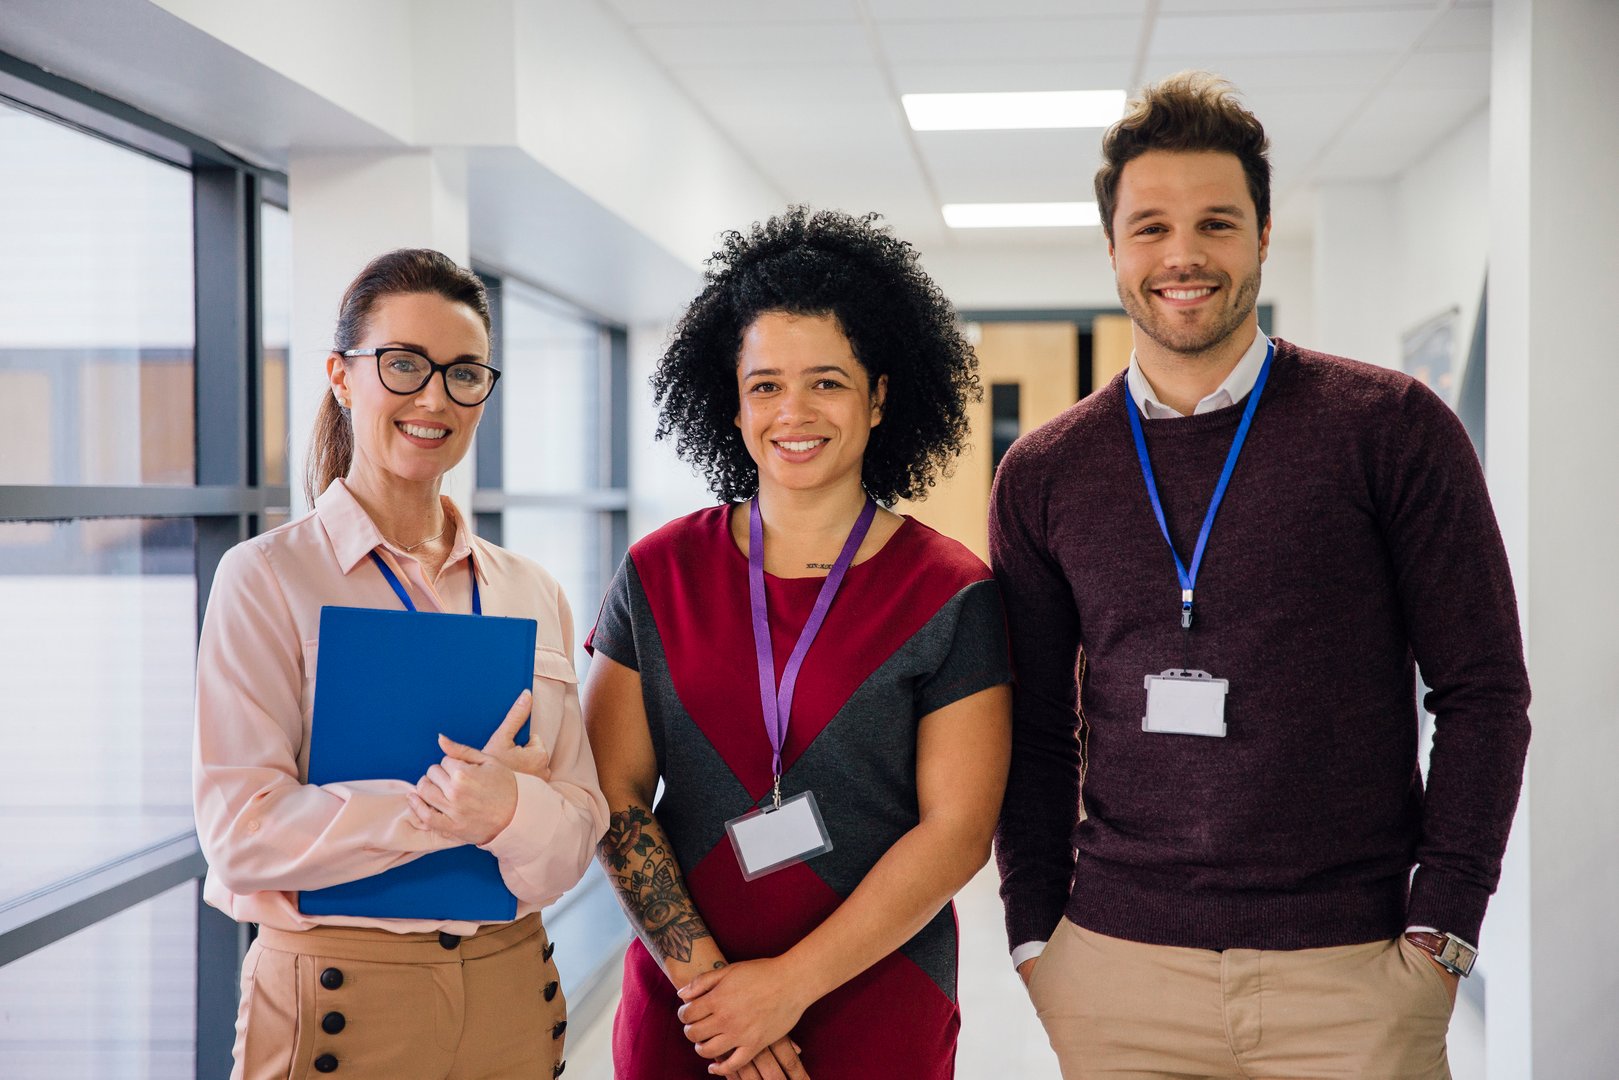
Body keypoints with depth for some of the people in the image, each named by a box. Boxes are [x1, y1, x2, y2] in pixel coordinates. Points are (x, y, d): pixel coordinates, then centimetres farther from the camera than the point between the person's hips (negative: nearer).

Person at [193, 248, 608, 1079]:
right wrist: (450, 806, -20)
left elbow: (576, 832, 0)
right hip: (340, 1004, -4)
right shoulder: (266, 577, -6)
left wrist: (508, 812, -21)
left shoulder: (531, 594, 6)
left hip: (513, 992, 4)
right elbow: (243, 836, -15)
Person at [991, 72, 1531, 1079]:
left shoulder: (1392, 428, -2)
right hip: (1117, 968, 2)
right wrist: (1037, 934, 3)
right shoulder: (1044, 474, 5)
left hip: (1351, 970, -2)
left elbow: (1483, 690, -1)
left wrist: (1441, 930, -7)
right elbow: (1036, 730, 10)